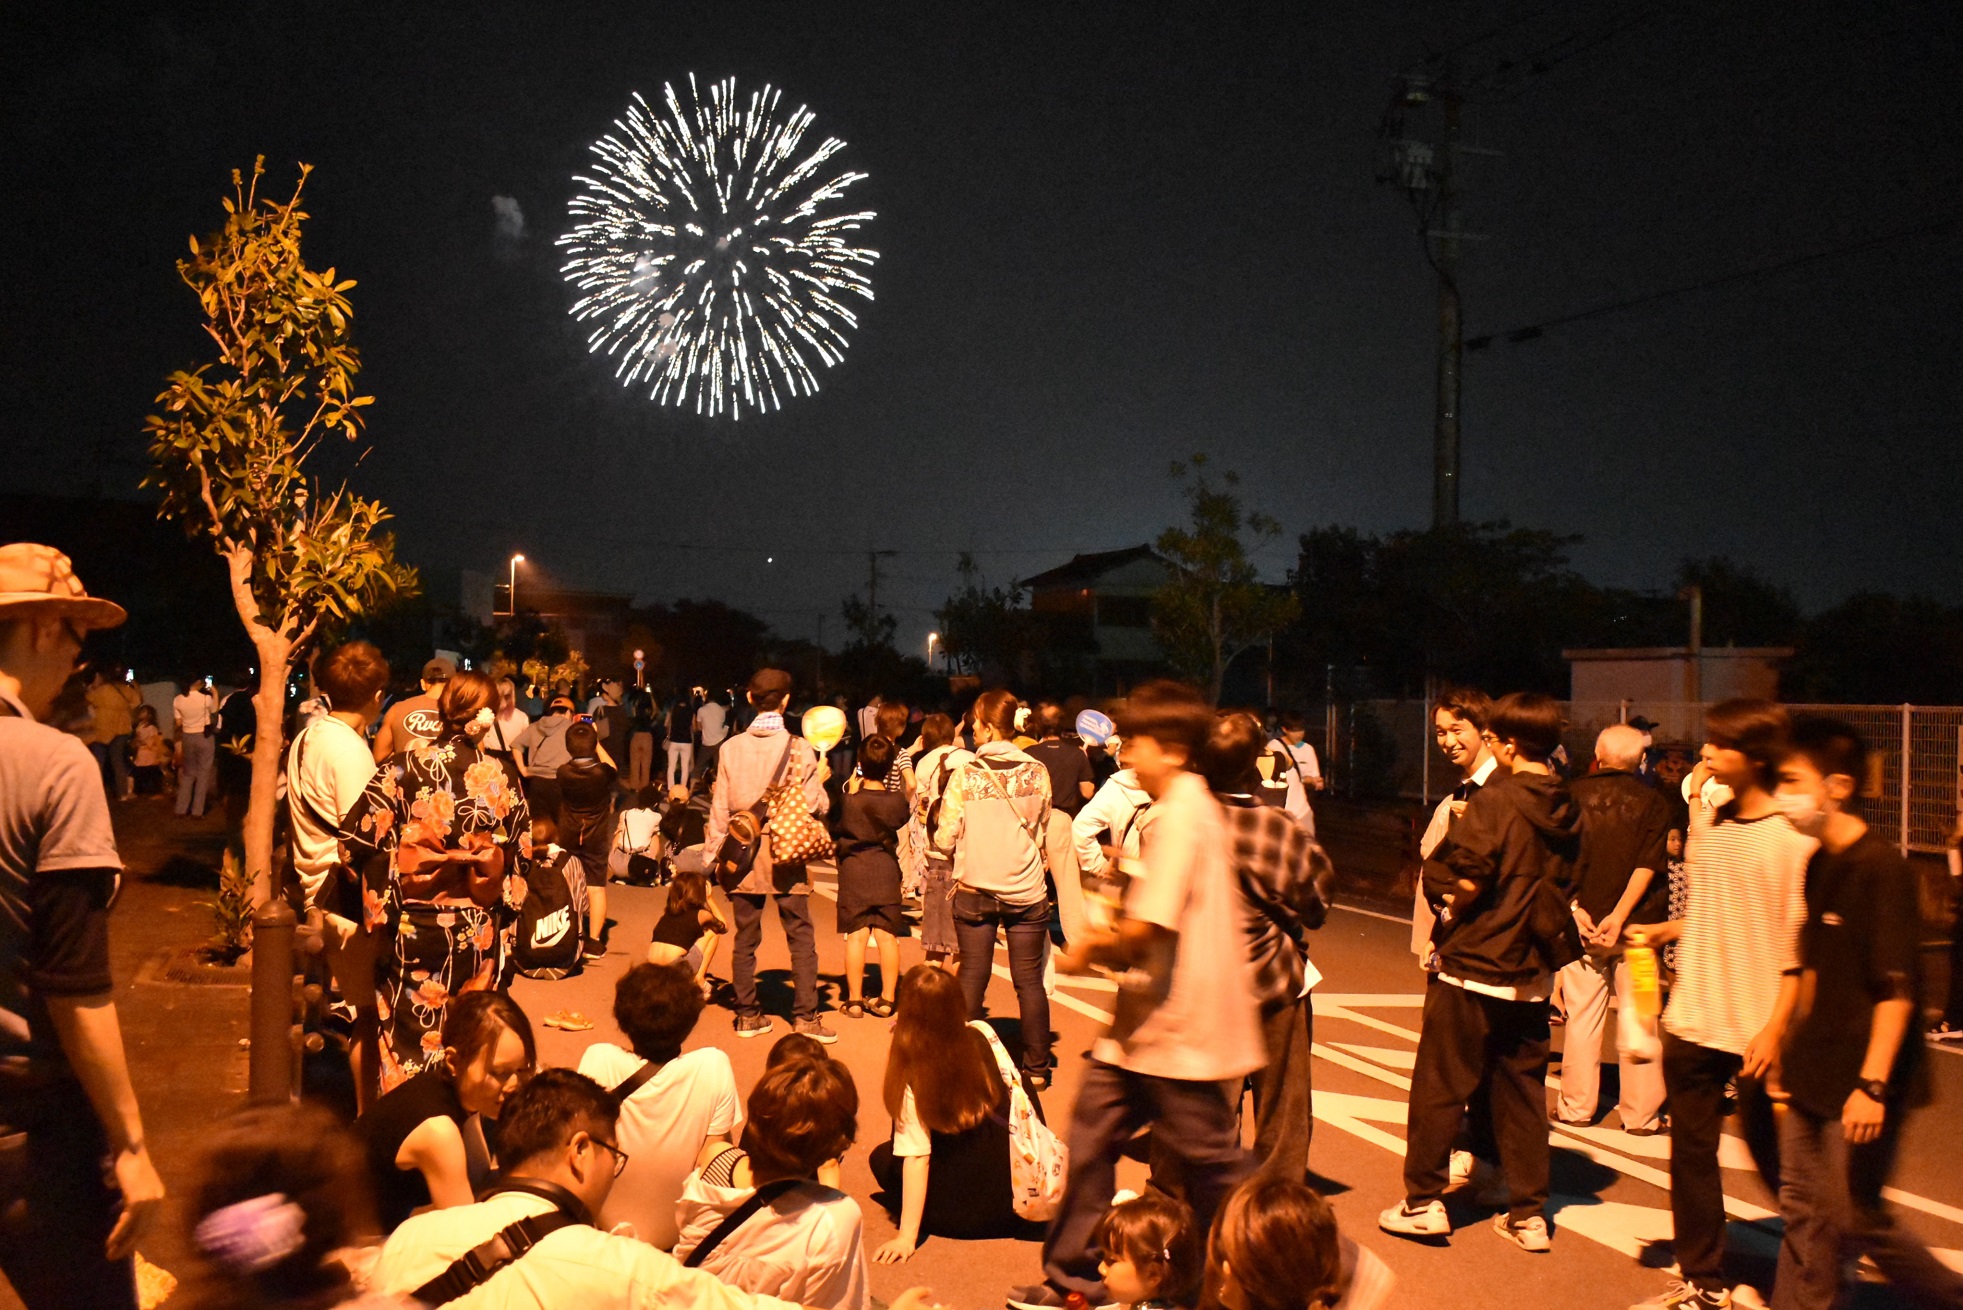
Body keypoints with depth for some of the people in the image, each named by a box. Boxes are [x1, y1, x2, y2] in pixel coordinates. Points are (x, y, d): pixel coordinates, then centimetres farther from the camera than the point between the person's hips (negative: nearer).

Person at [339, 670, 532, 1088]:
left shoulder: (406, 768, -10)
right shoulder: (504, 775, -6)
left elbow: (358, 836, -14)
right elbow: (520, 854, 1)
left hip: (414, 926, -1)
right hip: (479, 931, 1)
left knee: (408, 1040, 11)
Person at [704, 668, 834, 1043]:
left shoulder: (731, 748, -1)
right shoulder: (799, 748, -9)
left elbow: (720, 808, 2)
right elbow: (817, 804, -6)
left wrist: (713, 855, 11)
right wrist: (820, 779, 13)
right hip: (785, 855, -3)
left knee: (745, 937, 10)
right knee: (800, 938, 5)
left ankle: (747, 1014, 16)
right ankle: (805, 1016, 5)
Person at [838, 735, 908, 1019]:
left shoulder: (849, 798, -14)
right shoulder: (896, 801, -7)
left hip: (853, 868, -2)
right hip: (886, 870, 2)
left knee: (856, 936, 2)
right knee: (887, 936, 7)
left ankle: (854, 1000, 5)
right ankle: (886, 999, 10)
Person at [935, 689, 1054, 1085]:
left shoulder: (964, 776, -10)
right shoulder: (1037, 773, -6)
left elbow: (945, 839, -7)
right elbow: (1042, 829, 7)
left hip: (975, 889, -1)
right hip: (1027, 890, 1)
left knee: (973, 977, 10)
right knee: (1029, 981, 9)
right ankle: (1036, 1067, 15)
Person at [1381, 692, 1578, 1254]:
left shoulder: (1496, 799, -17)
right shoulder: (1566, 811, 5)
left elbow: (1464, 879, -21)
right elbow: (1561, 886, 15)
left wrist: (1446, 898, -2)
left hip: (1473, 964, -6)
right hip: (1532, 972, 6)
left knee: (1439, 1086, 6)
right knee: (1523, 1091, 13)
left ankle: (1423, 1201, 12)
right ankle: (1529, 1213, 18)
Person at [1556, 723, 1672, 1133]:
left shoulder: (1574, 793, 1)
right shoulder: (1653, 802, 0)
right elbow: (1649, 865, -10)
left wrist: (1573, 907, -9)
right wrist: (1619, 915, -14)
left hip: (1583, 919, 0)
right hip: (1638, 924, 0)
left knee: (1582, 1017, 7)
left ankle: (1577, 1106, 13)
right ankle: (1640, 1113, 10)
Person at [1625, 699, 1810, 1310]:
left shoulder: (1792, 837, -12)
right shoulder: (1707, 819, 8)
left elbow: (1800, 944, -12)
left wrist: (1776, 1028, -16)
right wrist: (1661, 931, 2)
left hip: (1756, 1031, -6)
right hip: (1692, 1022, 6)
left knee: (1772, 1156, 8)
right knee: (1691, 1152, 12)